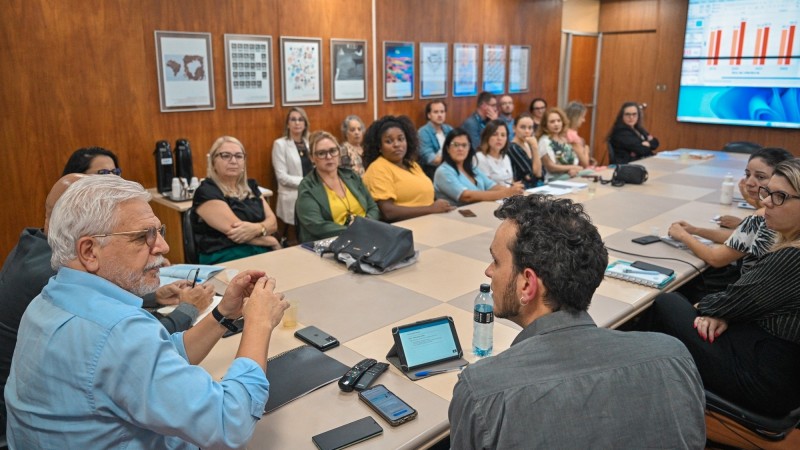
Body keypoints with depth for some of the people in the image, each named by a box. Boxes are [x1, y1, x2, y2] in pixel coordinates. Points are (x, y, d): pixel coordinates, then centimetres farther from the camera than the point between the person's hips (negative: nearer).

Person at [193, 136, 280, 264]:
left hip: (263, 252, 7)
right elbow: (234, 230, -14)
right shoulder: (206, 192, -4)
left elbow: (272, 222, 8)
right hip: (226, 259, -7)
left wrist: (256, 228, -15)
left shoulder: (250, 186, 18)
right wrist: (271, 241, -3)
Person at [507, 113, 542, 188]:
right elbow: (536, 173, -13)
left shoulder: (529, 145, 10)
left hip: (534, 187, 6)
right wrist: (535, 148, -16)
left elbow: (539, 174, 7)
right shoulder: (512, 148, -13)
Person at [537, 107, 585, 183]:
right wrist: (572, 167, -6)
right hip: (554, 180, -7)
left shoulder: (565, 138, 14)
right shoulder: (545, 141, -7)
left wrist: (574, 169, -10)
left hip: (572, 177, 7)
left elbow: (575, 160, 14)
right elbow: (551, 167, -11)